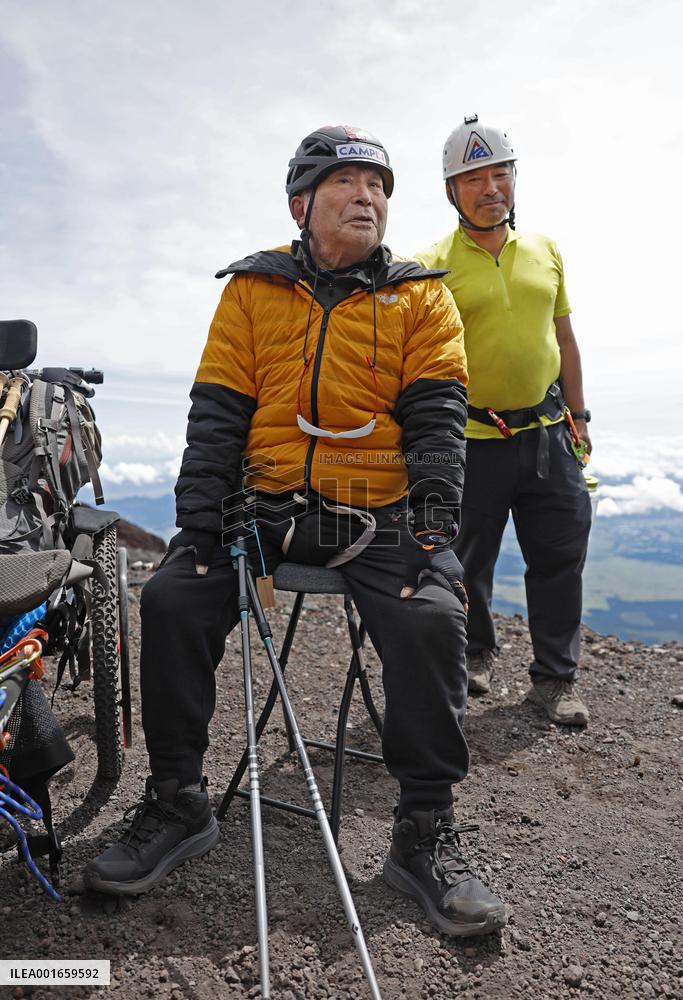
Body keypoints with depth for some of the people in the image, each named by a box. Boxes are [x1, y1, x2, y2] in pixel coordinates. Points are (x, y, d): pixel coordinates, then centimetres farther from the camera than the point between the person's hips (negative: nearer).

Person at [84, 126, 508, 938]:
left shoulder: (420, 297, 9)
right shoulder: (254, 290, 10)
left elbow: (436, 415, -1)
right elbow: (217, 413, 4)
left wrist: (432, 521, -15)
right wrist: (198, 519, -8)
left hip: (381, 511, -1)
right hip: (267, 505, 2)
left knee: (430, 620, -27)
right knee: (171, 601, -19)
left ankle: (425, 833, -7)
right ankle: (177, 804, 2)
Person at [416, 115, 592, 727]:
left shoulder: (546, 251, 11)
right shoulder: (434, 264, -4)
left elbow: (564, 339, 16)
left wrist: (578, 416, 14)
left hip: (547, 432, 4)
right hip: (474, 439, -4)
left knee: (561, 555, 6)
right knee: (470, 560, 8)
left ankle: (555, 677, 21)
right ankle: (477, 653, 33)